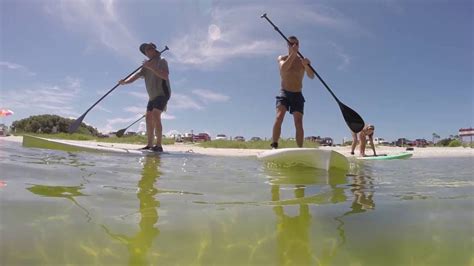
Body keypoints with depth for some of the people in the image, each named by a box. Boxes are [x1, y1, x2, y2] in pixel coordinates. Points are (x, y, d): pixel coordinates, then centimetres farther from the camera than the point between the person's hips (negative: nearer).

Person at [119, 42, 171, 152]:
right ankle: (149, 145, 6)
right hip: (152, 96, 8)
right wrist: (125, 81, -16)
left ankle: (159, 145, -22)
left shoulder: (162, 61, -4)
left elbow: (165, 75, -21)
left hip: (162, 93, -8)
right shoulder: (146, 65, 15)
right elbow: (136, 75, 1)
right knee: (148, 118, 2)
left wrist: (151, 67, -24)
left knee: (155, 116, -21)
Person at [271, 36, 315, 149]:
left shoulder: (303, 60, 8)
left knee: (299, 123, -7)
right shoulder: (282, 58, 5)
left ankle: (300, 149, -5)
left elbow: (311, 76, -8)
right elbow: (283, 68, -18)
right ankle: (274, 146, -25)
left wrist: (306, 66, -28)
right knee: (279, 117, -21)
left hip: (297, 95, 2)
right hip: (284, 93, -2)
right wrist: (293, 53, -24)